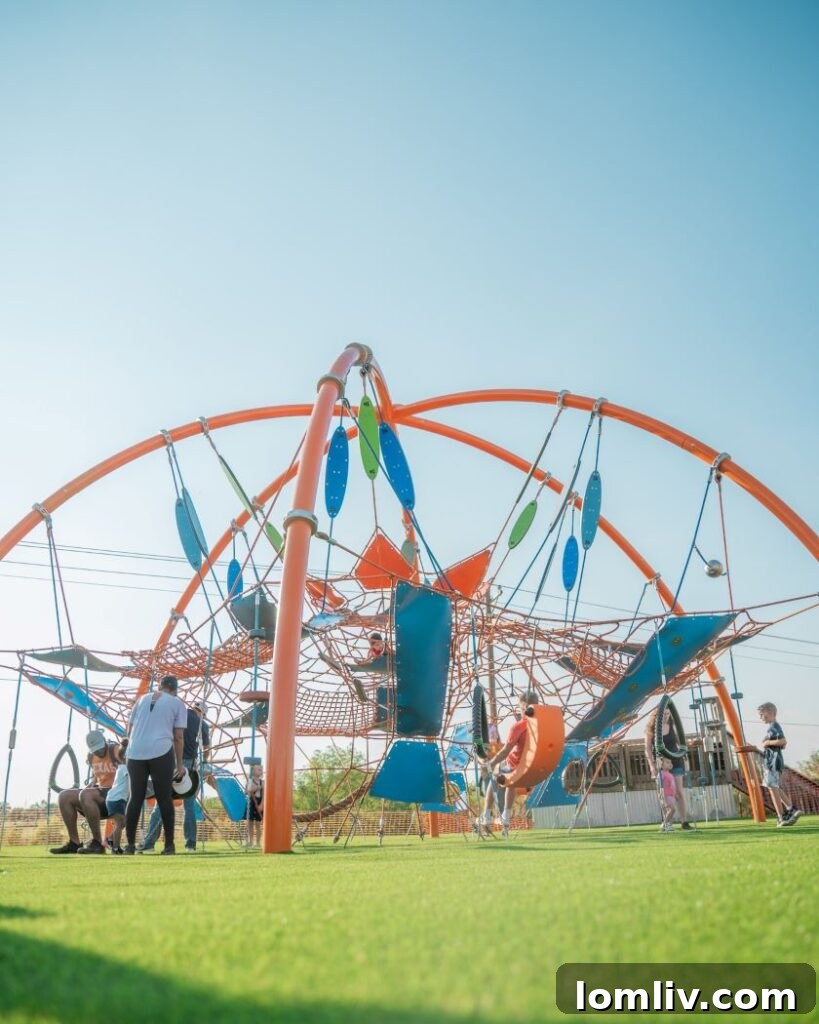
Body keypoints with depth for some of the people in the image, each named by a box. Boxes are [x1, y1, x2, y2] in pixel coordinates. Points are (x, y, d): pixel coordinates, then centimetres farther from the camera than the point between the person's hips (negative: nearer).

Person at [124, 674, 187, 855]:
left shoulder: (142, 699, 20)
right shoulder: (178, 704, 11)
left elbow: (129, 730, 20)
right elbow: (178, 737, 5)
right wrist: (179, 764, 10)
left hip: (135, 753, 3)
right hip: (161, 752, -3)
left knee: (135, 797, 10)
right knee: (165, 798, 3)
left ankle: (130, 843, 10)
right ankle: (169, 845, 4)